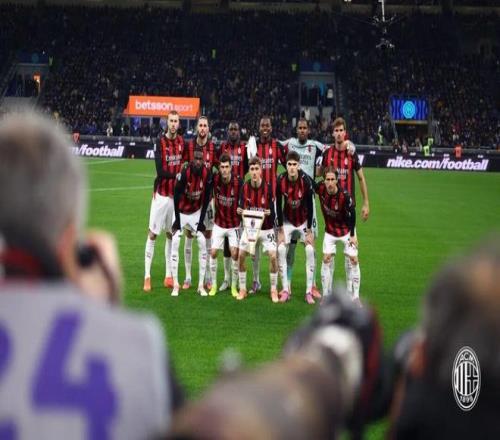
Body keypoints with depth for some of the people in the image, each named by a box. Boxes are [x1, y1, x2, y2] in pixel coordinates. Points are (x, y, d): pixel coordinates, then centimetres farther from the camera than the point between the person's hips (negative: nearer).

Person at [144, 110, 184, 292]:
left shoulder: (182, 141, 6)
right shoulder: (160, 142, -10)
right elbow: (160, 171, -16)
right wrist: (177, 174, -18)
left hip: (176, 193, 5)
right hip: (161, 193, -5)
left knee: (171, 234, 12)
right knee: (152, 234, -3)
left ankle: (169, 276, 19)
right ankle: (147, 276, 2)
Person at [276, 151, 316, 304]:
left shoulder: (306, 181, -23)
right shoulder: (281, 180, -19)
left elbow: (310, 207, -15)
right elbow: (278, 205, -9)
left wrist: (309, 230, -13)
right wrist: (280, 230, -9)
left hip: (304, 220, -1)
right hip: (287, 220, 1)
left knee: (310, 251, -11)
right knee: (281, 250, -11)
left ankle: (309, 291, -4)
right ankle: (285, 290, -2)